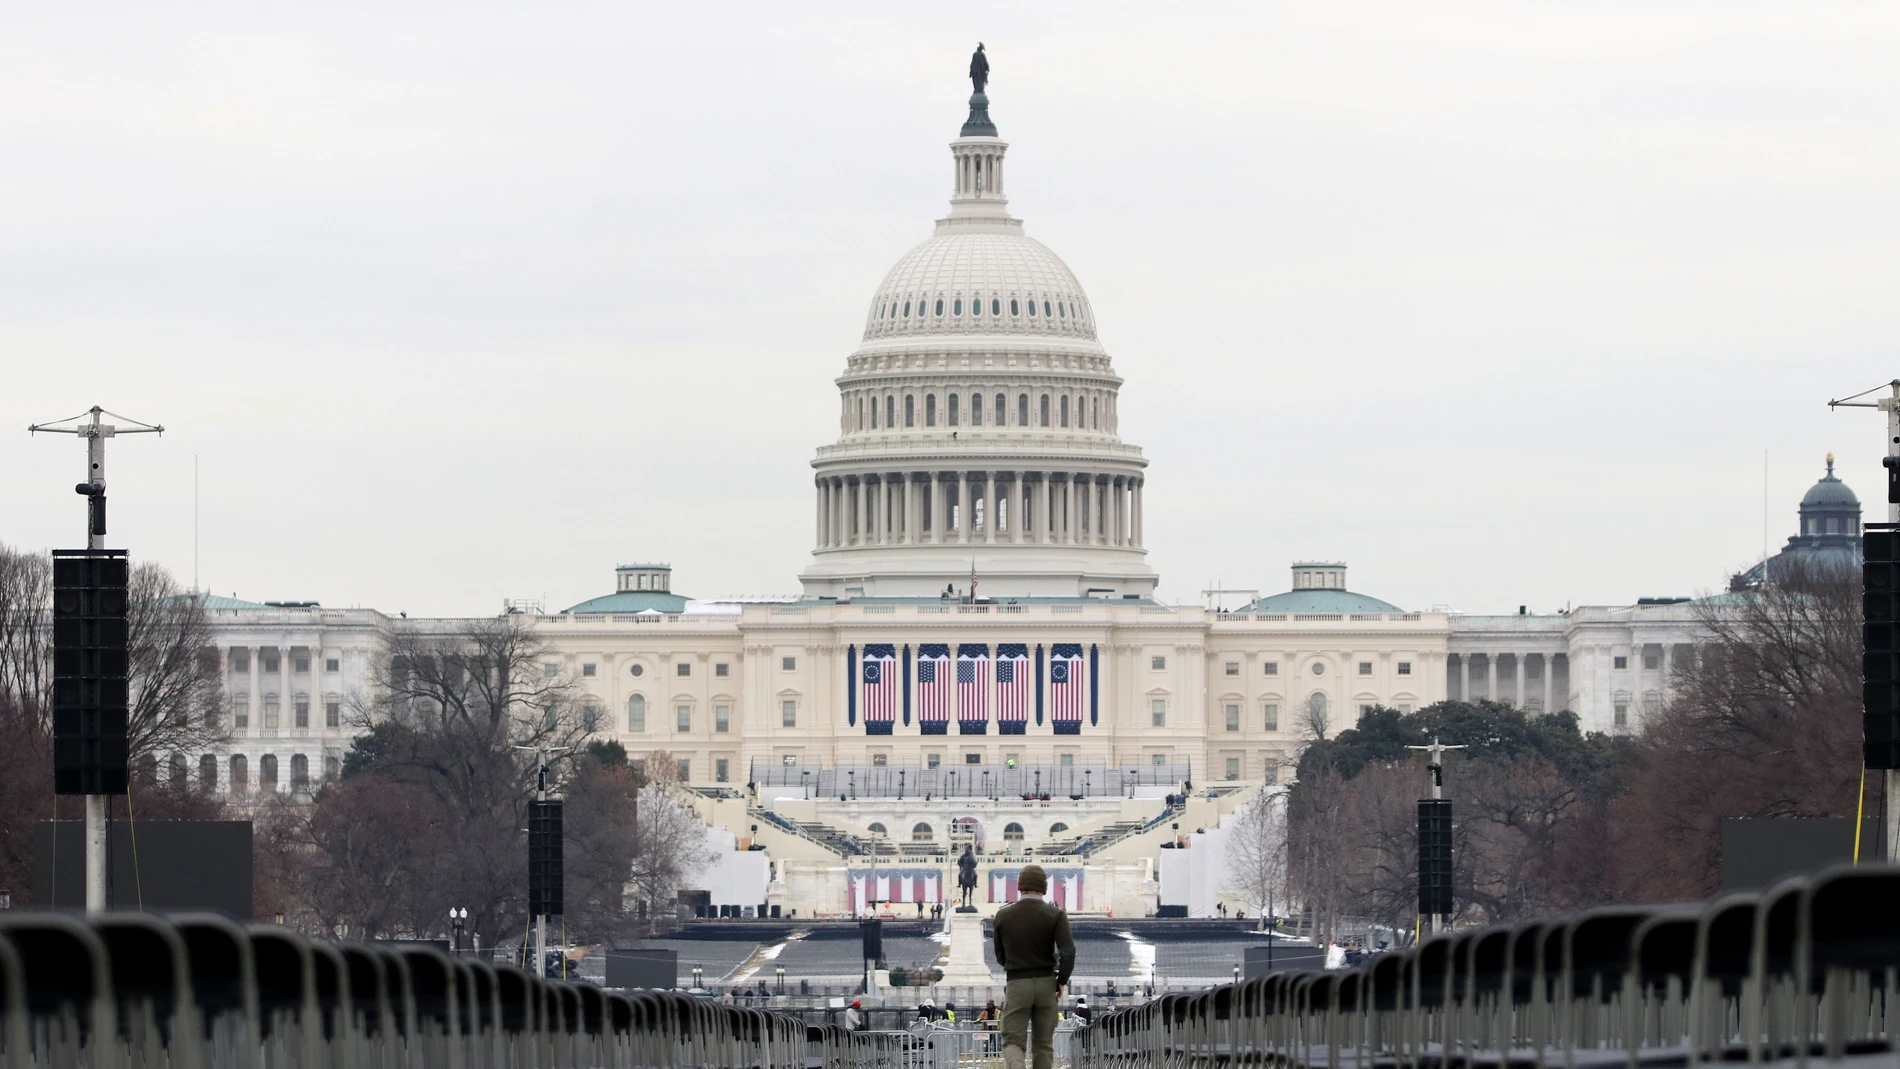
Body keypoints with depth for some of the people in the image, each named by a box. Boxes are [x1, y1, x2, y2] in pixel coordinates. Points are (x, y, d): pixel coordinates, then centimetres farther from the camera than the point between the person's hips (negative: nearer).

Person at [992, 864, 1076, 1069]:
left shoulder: (1003, 916, 1)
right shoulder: (1055, 915, -5)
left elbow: (1000, 956, 10)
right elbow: (1068, 952, -16)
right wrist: (1062, 981, -1)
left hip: (1016, 984, 0)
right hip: (1046, 983, 0)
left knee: (1012, 1042, 0)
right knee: (1043, 1045, 10)